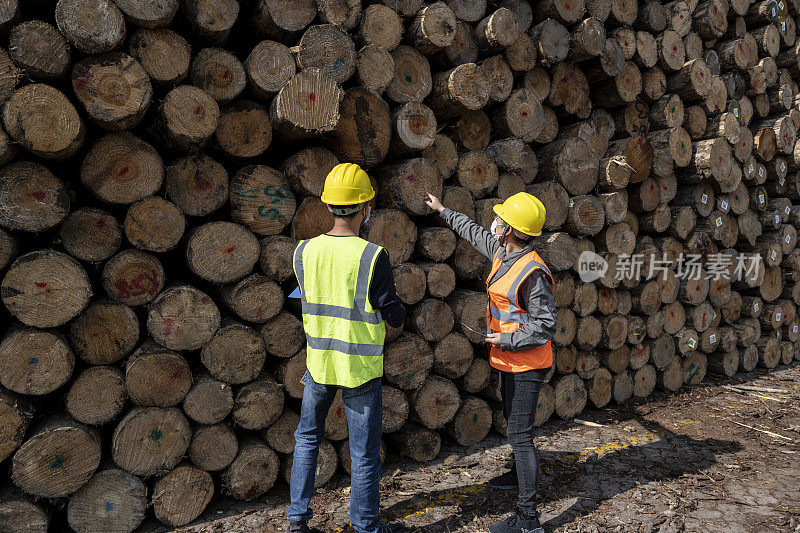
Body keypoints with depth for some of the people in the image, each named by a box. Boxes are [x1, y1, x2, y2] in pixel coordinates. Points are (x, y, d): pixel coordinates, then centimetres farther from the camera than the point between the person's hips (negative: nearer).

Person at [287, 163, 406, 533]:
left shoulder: (304, 251, -7)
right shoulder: (373, 256, -19)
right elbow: (391, 311, -11)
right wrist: (399, 318, 11)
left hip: (318, 360, 4)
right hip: (361, 364, -4)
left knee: (307, 438, 23)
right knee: (364, 452, 12)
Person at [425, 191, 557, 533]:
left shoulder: (532, 272, -25)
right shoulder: (501, 252, 4)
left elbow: (546, 326, -23)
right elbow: (474, 233, 23)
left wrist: (507, 340, -22)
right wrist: (443, 211, 32)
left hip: (525, 365, -10)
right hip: (510, 361, 10)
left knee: (520, 434, -7)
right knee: (513, 420, 26)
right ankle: (520, 473, 49)